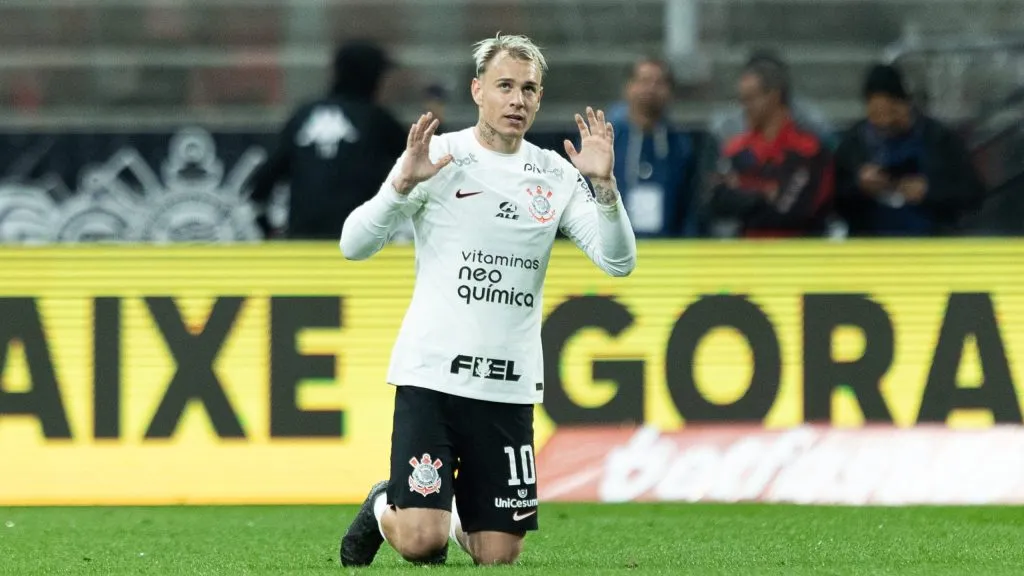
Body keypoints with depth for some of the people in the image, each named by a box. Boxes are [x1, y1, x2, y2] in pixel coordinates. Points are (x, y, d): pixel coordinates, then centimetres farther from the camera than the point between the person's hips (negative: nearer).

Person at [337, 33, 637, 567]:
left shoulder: (556, 175, 7)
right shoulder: (437, 155, -2)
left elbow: (619, 261, 0)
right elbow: (354, 244, -7)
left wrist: (603, 184, -15)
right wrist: (404, 184, -23)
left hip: (509, 388, 3)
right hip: (431, 375, -3)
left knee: (499, 554, 3)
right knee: (421, 542, -15)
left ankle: (453, 516, 37)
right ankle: (385, 508, 20)